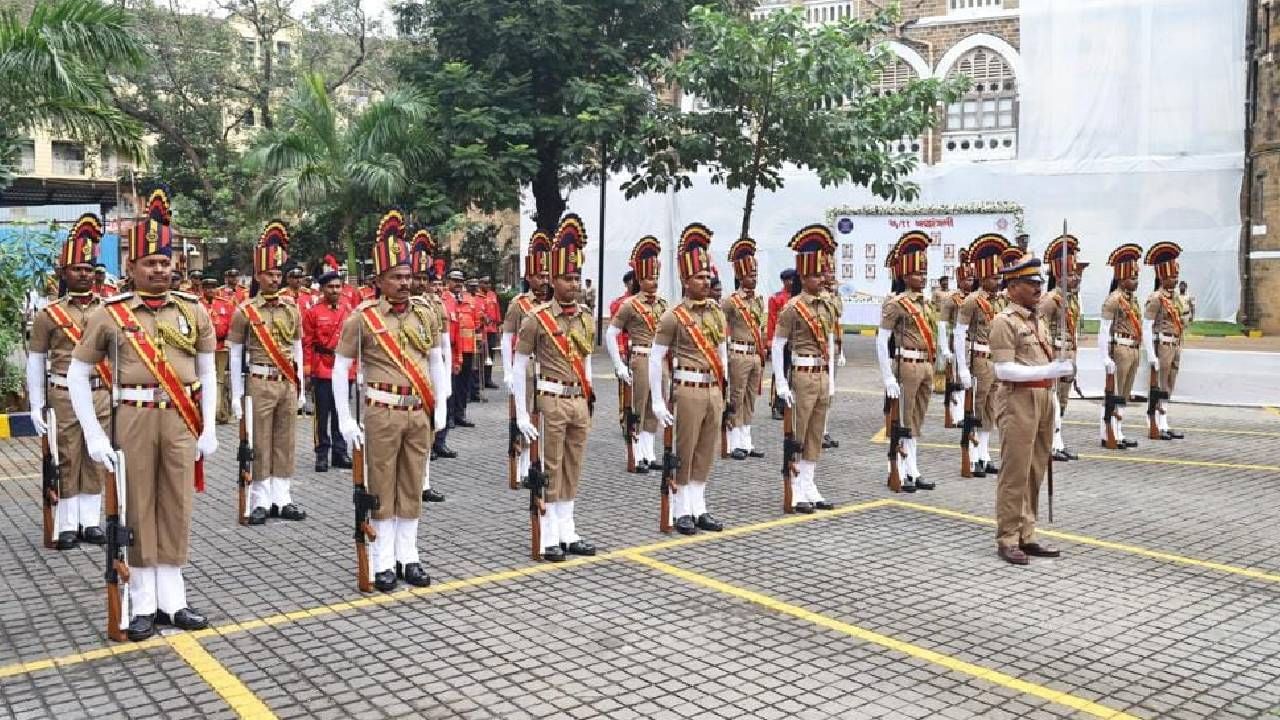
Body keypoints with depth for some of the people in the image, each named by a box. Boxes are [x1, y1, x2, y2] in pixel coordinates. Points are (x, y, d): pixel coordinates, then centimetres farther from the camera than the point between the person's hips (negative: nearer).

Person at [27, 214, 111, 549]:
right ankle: (67, 525, 13)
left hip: (101, 395, 2)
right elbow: (35, 360, 2)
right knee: (67, 461, 4)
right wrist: (36, 406, -1)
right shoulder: (49, 314, -1)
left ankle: (91, 521, 18)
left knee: (95, 459, 8)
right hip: (64, 396, -2)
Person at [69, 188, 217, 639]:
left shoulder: (193, 310, 4)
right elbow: (77, 375, 1)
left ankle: (172, 601, 19)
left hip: (182, 422, 2)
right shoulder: (109, 314, -2)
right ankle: (143, 606, 16)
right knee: (137, 511, 6)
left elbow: (207, 373, 9)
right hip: (133, 421, -2)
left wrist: (208, 428, 3)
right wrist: (94, 435, -7)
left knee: (176, 510, 8)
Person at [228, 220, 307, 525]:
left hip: (288, 384, 4)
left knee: (285, 443, 8)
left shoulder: (292, 309, 8)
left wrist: (300, 386, 11)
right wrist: (236, 394, -4)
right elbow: (235, 354, -1)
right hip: (260, 384, -4)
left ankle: (281, 499, 16)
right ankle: (260, 502, 9)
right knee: (259, 444, 1)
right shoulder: (245, 311, -3)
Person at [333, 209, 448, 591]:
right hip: (382, 413, -4)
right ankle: (383, 562, 13)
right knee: (382, 488, 4)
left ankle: (408, 557, 21)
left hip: (419, 413, 4)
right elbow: (340, 368, -4)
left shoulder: (425, 313, 6)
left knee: (412, 487, 11)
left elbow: (436, 361, 14)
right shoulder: (362, 317, -6)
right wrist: (345, 420, -9)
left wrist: (440, 406, 7)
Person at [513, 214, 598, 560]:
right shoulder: (537, 318, -9)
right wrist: (521, 414, -12)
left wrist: (589, 400, 13)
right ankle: (548, 537, 11)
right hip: (551, 402, -6)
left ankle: (567, 532, 22)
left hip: (579, 402, 6)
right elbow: (518, 367, -8)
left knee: (573, 470, 12)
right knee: (550, 470, 2)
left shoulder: (586, 318, 9)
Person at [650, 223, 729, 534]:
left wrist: (725, 390, 16)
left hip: (714, 391, 6)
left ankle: (699, 508, 22)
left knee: (706, 454, 12)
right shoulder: (673, 316, -8)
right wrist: (657, 402, -12)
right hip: (688, 391, -6)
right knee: (683, 454, 3)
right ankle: (681, 511, 13)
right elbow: (655, 359, -9)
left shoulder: (717, 312, 10)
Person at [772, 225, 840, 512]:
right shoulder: (793, 307, -10)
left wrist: (831, 379, 13)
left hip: (823, 377, 7)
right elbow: (777, 346, -10)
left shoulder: (828, 305, 10)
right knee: (797, 435, 1)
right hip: (802, 376, -7)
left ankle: (809, 486, 21)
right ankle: (795, 491, 8)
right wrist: (782, 385, -14)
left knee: (816, 436, 12)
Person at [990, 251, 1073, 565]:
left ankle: (1027, 536, 20)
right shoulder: (1004, 321, -10)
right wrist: (1048, 371, -23)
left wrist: (1061, 369, 6)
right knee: (1015, 474, -4)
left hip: (1044, 398, 9)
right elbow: (1005, 370, -17)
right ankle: (1007, 540, 4)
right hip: (1019, 400, -8)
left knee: (1036, 473, 12)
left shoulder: (1038, 320, 16)